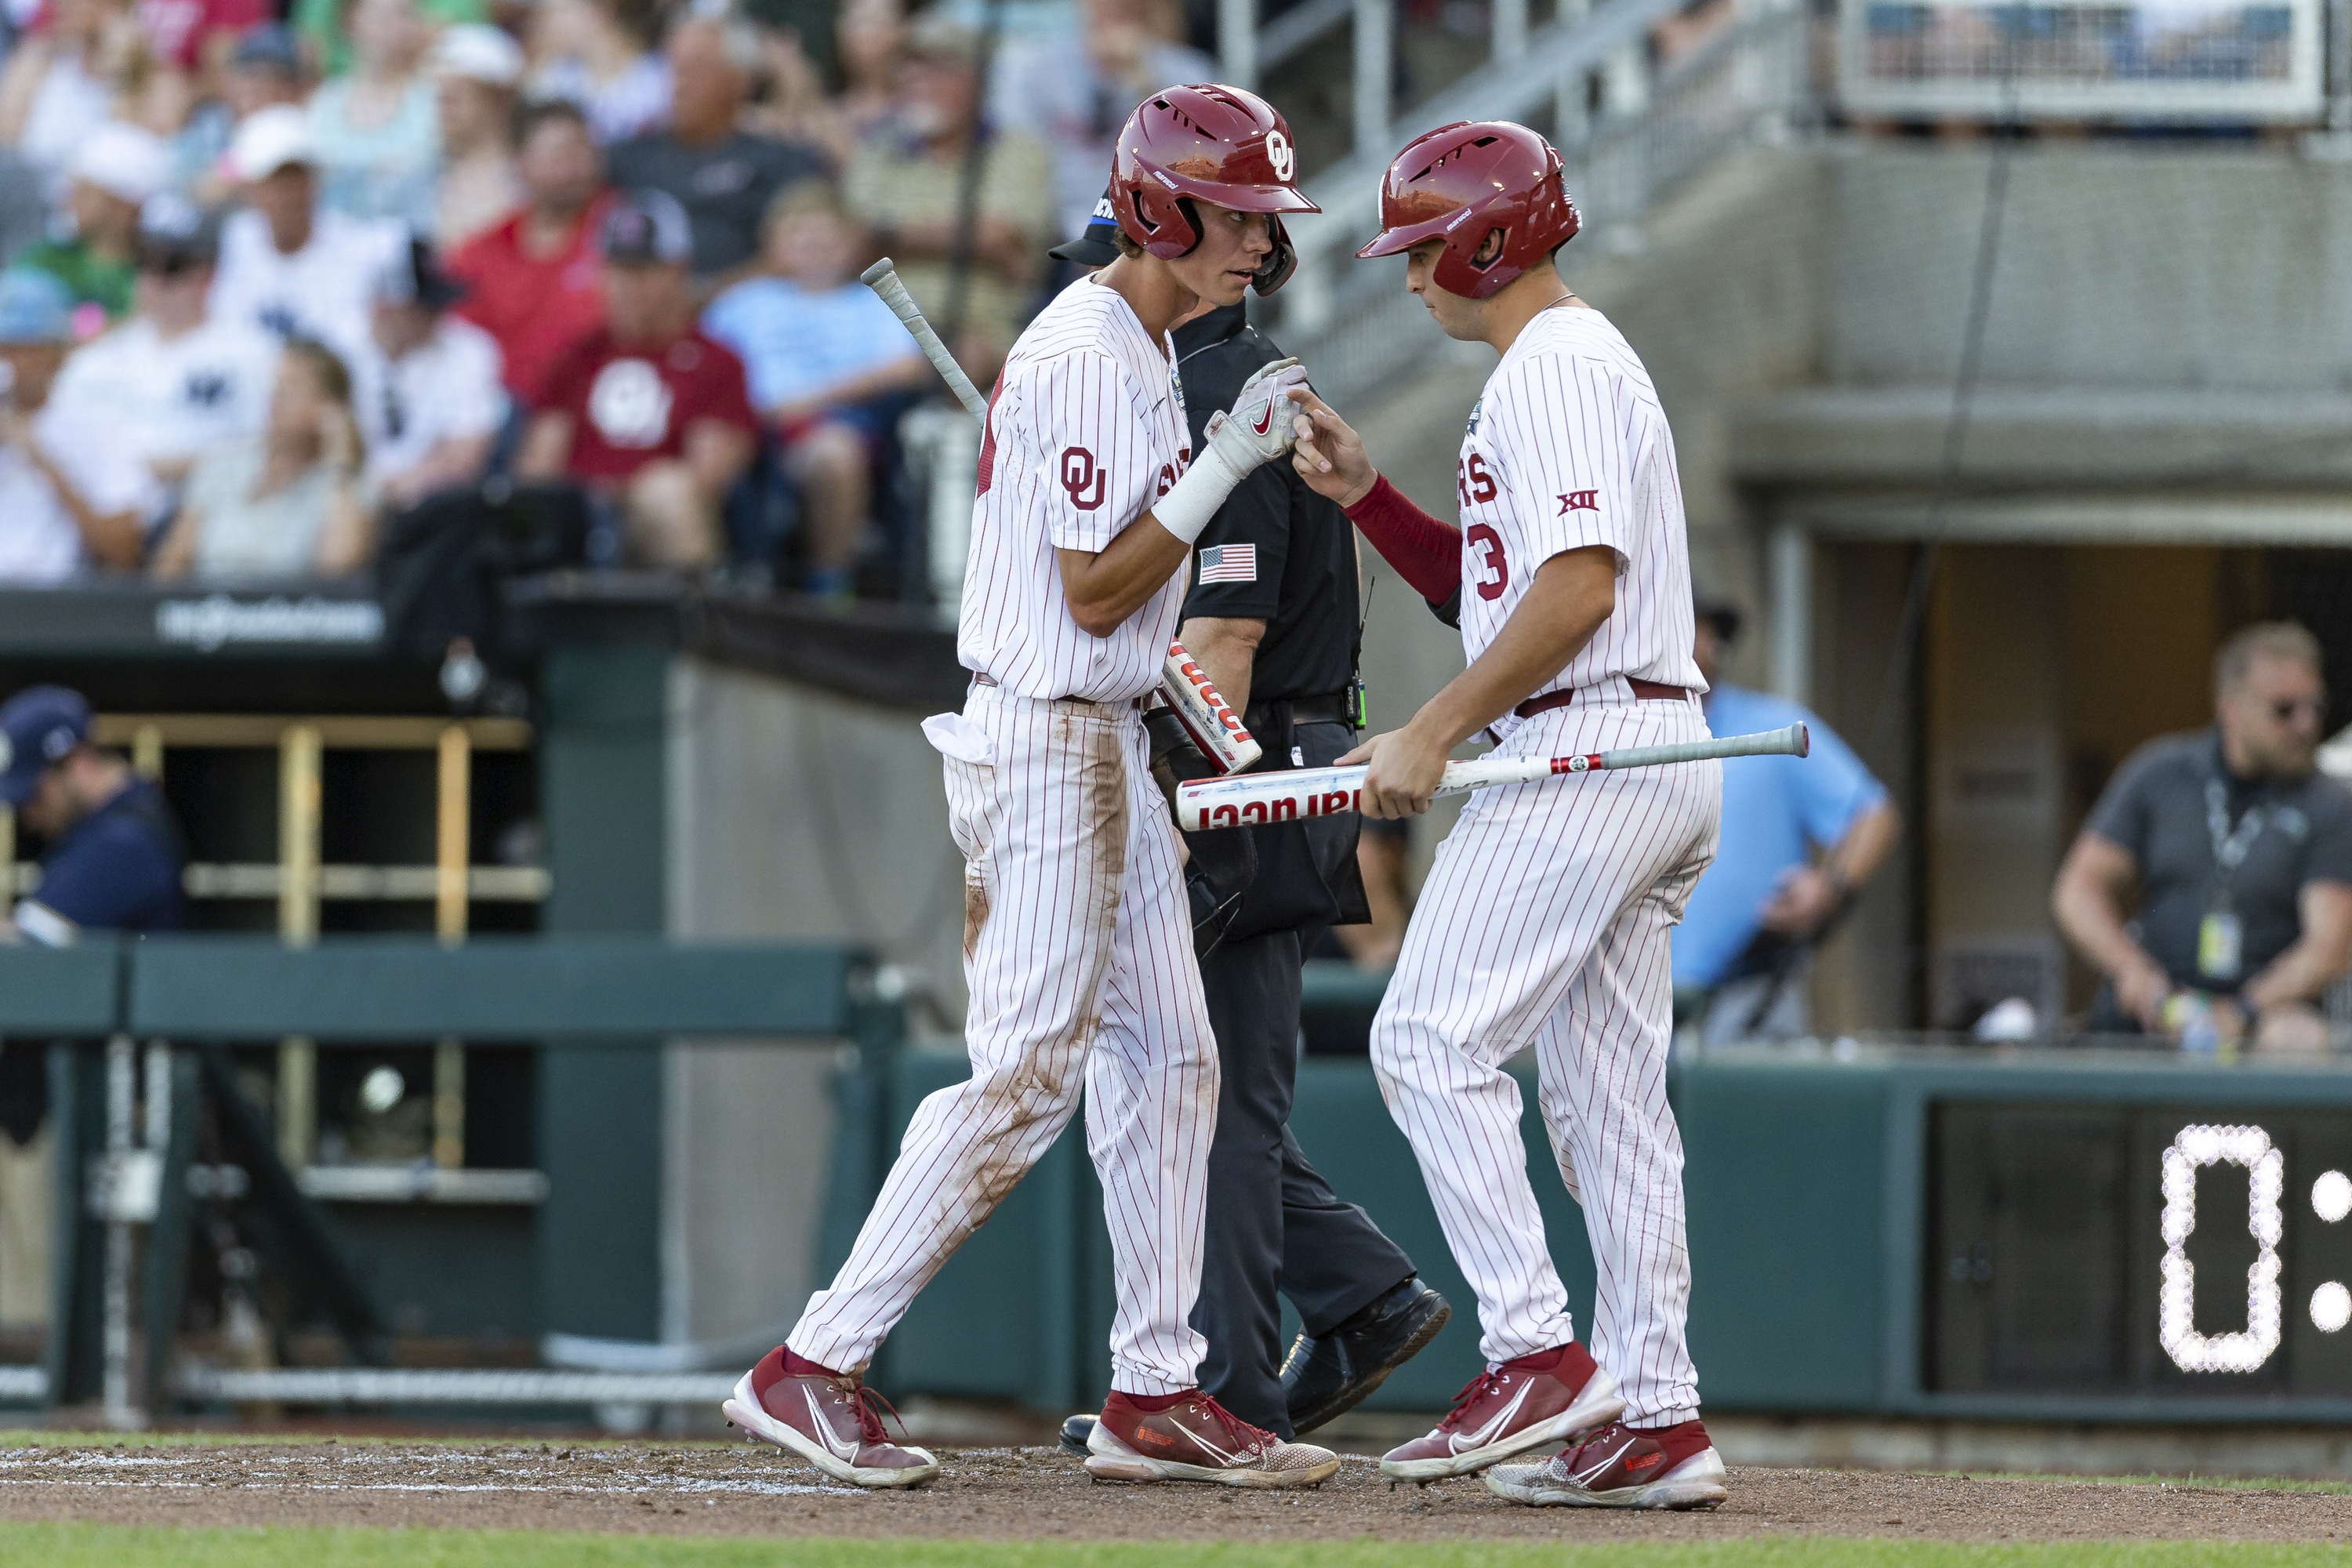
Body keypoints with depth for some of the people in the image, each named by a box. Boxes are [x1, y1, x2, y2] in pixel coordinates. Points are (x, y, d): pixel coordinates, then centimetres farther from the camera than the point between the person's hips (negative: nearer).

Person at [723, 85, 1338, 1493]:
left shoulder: (1144, 349, 15)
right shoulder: (1085, 356, -17)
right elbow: (1094, 594, -19)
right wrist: (1225, 463, -19)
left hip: (1110, 742, 10)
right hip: (1044, 740, -10)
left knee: (1167, 1056, 9)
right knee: (1028, 1071, -10)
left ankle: (1157, 1395, 12)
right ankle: (815, 1366, -8)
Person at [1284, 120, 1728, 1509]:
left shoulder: (1554, 367, -10)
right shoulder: (1587, 360, 23)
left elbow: (1578, 586, -21)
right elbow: (1486, 585, 27)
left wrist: (1432, 735, -19)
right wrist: (1366, 493, 16)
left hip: (1585, 751, -11)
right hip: (1656, 762, 11)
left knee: (1434, 1041, -12)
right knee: (1607, 1092, 9)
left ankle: (1539, 1355, -17)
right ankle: (1655, 1420, 7)